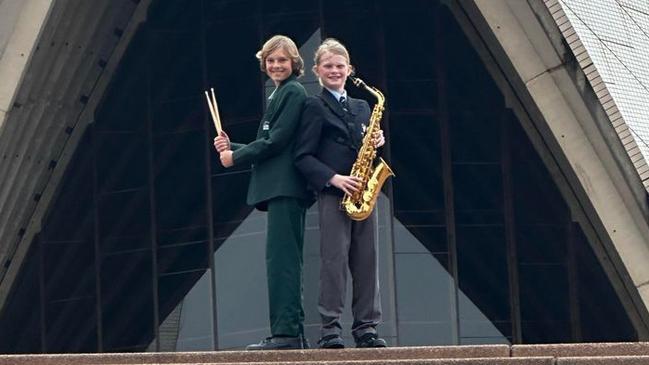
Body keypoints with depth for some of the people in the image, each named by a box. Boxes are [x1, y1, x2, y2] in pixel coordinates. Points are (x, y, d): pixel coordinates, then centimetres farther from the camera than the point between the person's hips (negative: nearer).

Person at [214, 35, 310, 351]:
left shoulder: (293, 92, -7)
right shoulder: (279, 95, 23)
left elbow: (275, 141, -15)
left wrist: (236, 158, -7)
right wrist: (231, 147, 9)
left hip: (285, 187, -10)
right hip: (279, 189, 10)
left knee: (280, 257, -14)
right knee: (285, 260, 8)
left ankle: (285, 332, -18)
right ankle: (294, 334, 10)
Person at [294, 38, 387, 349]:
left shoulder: (362, 108, 20)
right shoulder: (315, 107, 1)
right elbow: (303, 156, -6)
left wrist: (377, 142, 0)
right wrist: (333, 178, -18)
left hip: (362, 192, 6)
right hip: (331, 193, -6)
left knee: (367, 260, 3)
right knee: (334, 259, -8)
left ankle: (366, 327, 7)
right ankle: (330, 328, -5)